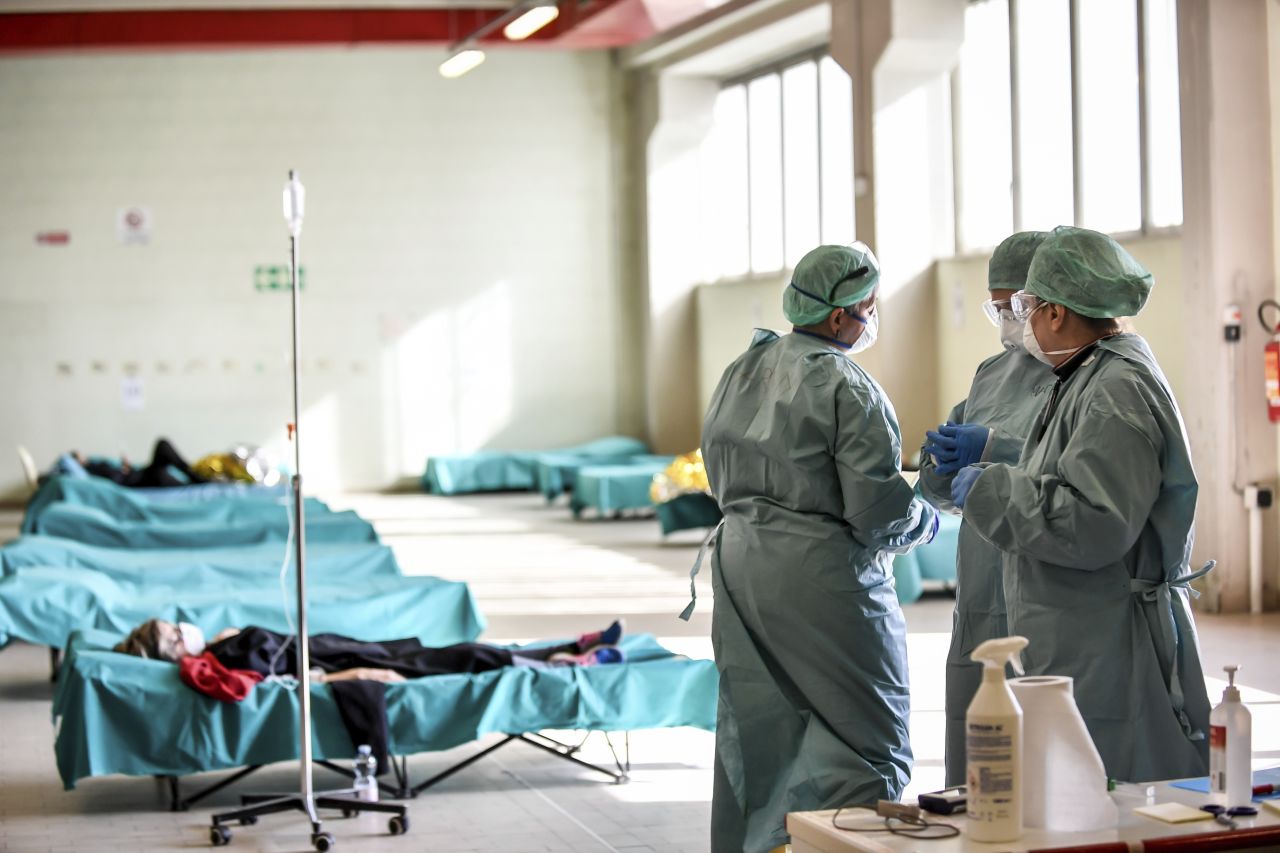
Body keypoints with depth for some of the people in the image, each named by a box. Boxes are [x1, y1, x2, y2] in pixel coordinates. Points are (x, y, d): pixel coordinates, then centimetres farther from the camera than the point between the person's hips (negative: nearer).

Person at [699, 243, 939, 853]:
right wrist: (925, 521, 3)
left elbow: (718, 471, 18)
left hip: (740, 567, 8)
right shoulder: (846, 388, -14)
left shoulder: (742, 372, 10)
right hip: (821, 577, -8)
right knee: (868, 739, -1)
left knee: (757, 737, 15)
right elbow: (877, 508, -16)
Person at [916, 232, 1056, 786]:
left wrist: (990, 450, -21)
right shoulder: (993, 371, 19)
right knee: (967, 781, 10)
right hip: (982, 604, 7)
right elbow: (939, 489, 22)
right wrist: (946, 460, -1)